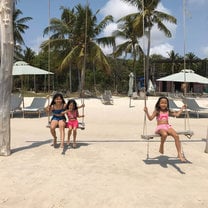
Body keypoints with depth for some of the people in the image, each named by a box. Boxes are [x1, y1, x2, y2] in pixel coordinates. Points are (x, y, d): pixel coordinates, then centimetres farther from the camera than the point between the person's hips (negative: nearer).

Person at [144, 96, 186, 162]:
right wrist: (147, 112, -16)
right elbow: (150, 118, -2)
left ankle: (179, 154, -22)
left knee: (176, 136, -26)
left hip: (168, 126, 4)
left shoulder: (168, 111, 20)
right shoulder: (157, 111, 8)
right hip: (160, 127, -4)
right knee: (164, 134, -41)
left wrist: (182, 109, 27)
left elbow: (177, 114, 24)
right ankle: (161, 147, -12)